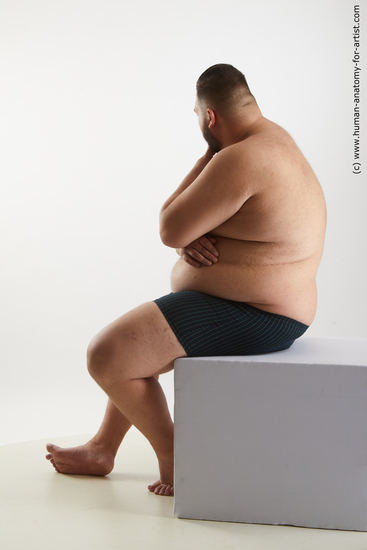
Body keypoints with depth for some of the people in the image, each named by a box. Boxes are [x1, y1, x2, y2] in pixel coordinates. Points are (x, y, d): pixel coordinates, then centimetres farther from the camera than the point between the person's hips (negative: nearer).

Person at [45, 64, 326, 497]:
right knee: (132, 347, 24)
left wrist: (207, 157, -9)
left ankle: (175, 461, 5)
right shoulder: (270, 135, 12)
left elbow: (170, 230, -18)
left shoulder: (240, 159, -24)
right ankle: (102, 449, 35)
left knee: (106, 354, -12)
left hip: (250, 317, -12)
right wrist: (189, 239, -9)